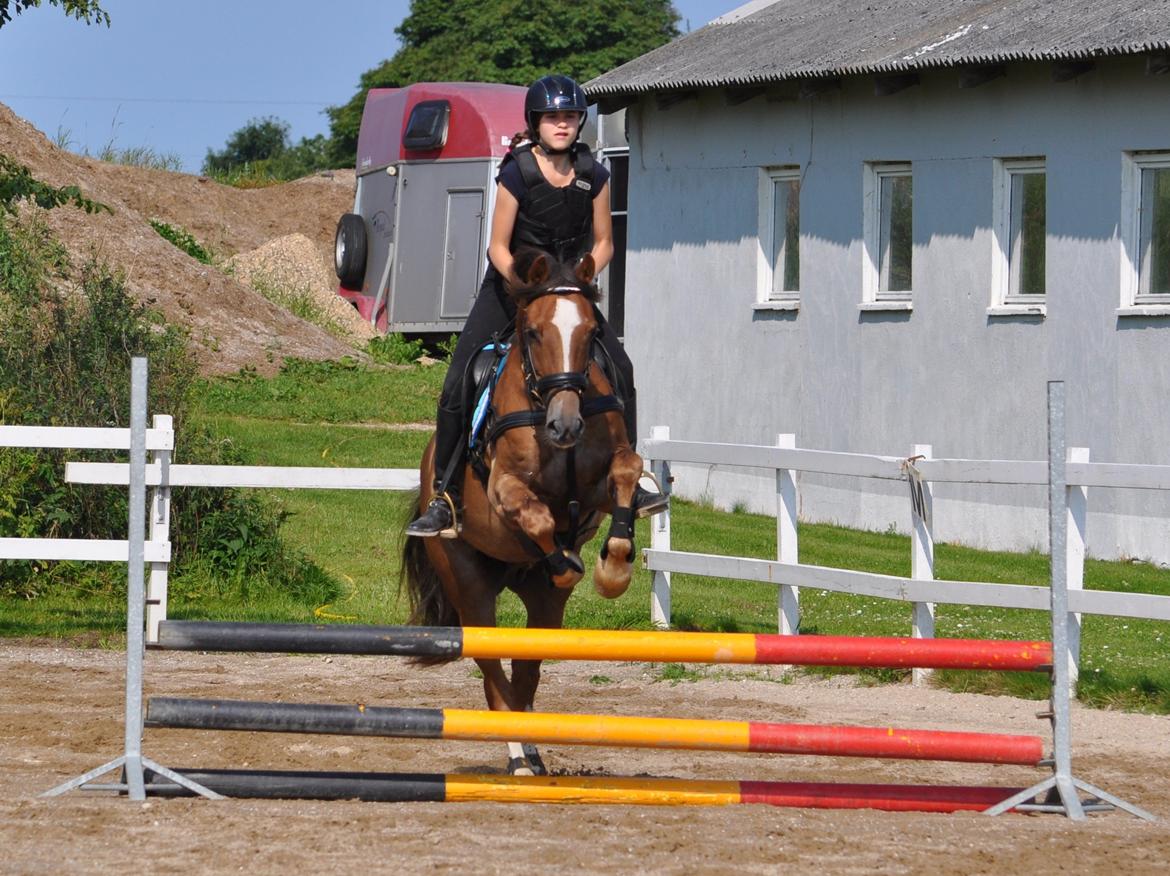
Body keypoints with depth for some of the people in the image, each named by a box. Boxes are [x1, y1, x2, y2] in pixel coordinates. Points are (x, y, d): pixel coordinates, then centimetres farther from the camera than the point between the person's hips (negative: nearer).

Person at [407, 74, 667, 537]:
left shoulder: (593, 175, -5)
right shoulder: (517, 174, -16)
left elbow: (603, 243, 2)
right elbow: (499, 248, -14)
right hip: (510, 287, -3)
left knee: (619, 371, -15)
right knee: (457, 388, -13)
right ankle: (445, 498, -5)